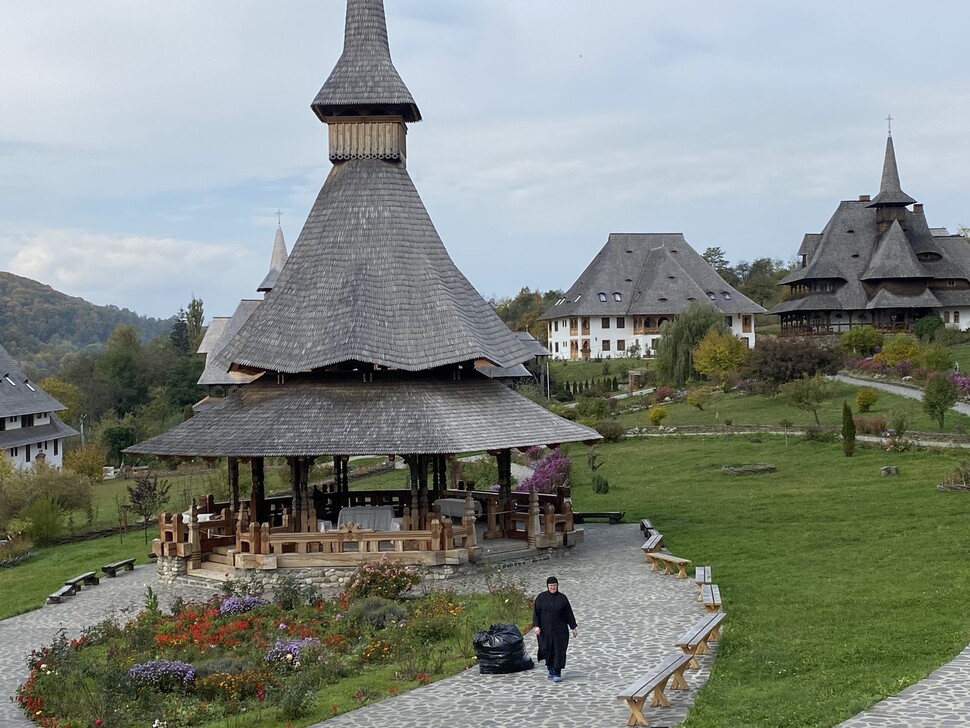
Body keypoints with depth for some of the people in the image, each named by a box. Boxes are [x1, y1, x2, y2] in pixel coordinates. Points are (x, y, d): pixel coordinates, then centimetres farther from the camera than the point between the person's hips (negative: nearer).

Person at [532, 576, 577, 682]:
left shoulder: (562, 598, 1)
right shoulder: (541, 597, 1)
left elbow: (569, 614, 3)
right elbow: (536, 612, -2)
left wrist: (573, 627, 1)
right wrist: (536, 626, -12)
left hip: (559, 630, 0)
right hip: (545, 630, 0)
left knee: (559, 651, -5)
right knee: (546, 649, 3)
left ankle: (557, 673, -1)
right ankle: (549, 666, 31)